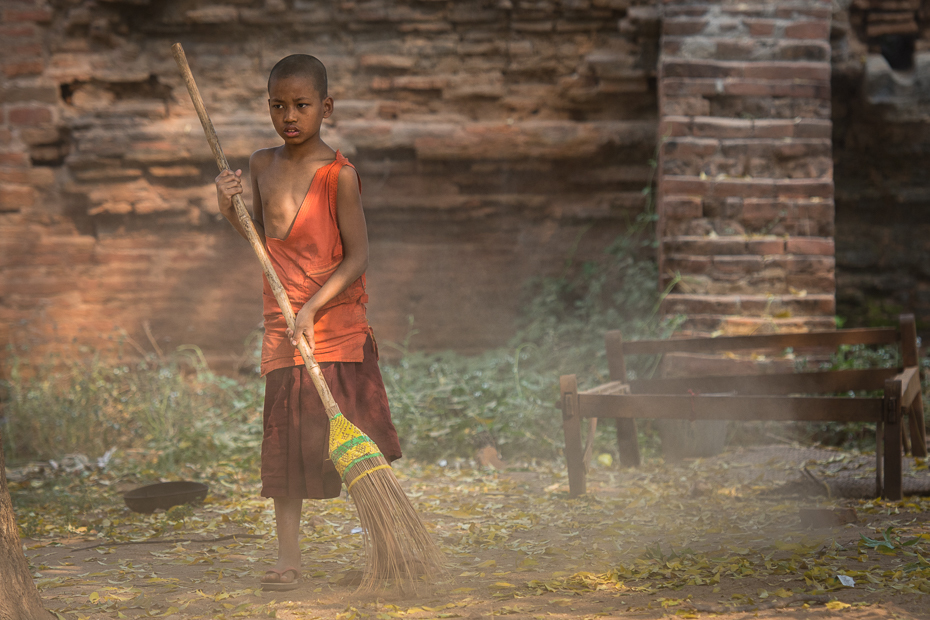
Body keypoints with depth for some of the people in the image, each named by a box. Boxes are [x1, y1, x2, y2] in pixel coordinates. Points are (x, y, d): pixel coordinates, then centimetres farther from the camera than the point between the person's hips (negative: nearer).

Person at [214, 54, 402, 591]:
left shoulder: (339, 174, -10)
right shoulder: (261, 166, 7)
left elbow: (358, 256, -13)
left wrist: (312, 307, -21)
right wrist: (232, 210, 1)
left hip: (338, 322, -4)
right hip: (281, 324, 4)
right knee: (285, 441, 3)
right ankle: (289, 558, 8)